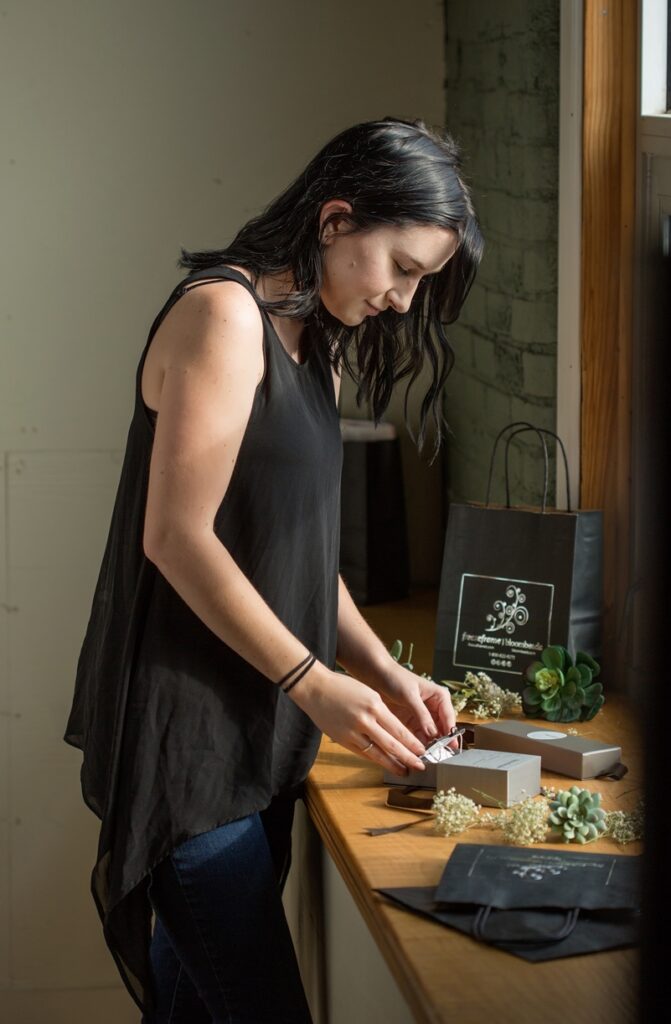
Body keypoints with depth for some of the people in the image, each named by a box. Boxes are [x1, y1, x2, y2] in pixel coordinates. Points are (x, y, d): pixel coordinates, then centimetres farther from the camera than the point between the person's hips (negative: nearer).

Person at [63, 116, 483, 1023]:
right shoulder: (223, 312, -12)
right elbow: (176, 536, -18)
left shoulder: (315, 344, 17)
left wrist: (382, 671, 6)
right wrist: (313, 682, -16)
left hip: (256, 734, 9)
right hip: (189, 734, -9)